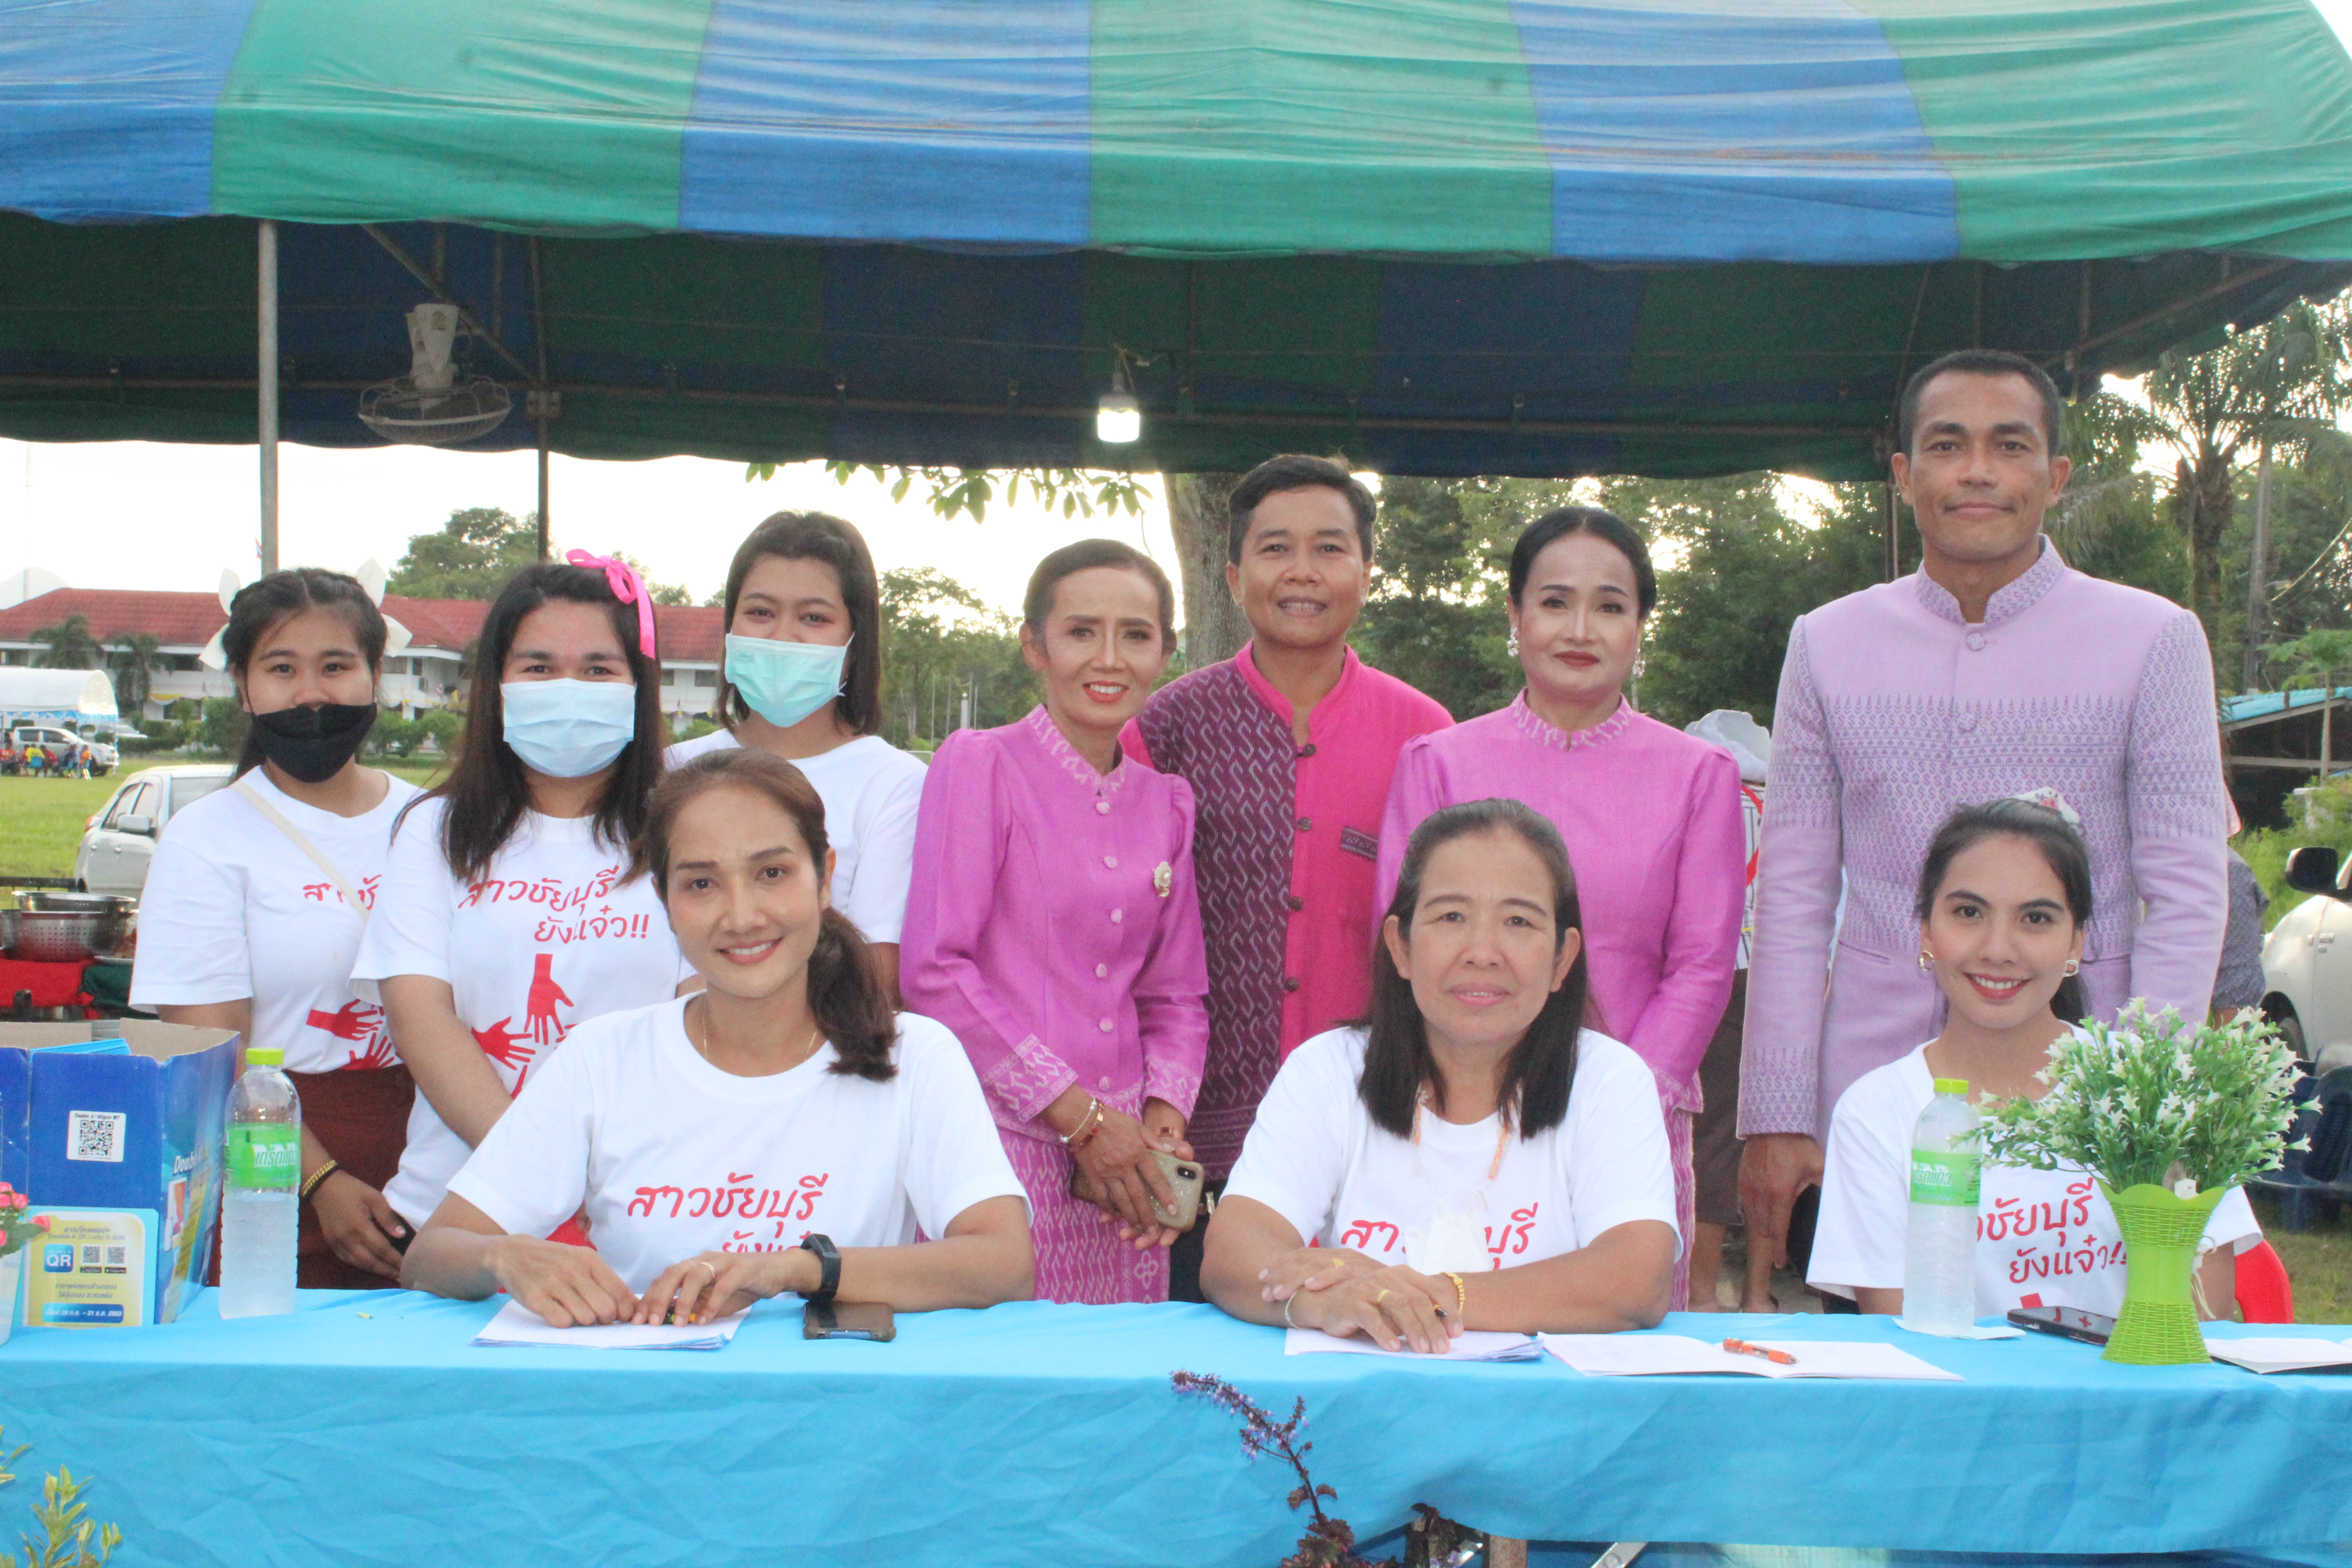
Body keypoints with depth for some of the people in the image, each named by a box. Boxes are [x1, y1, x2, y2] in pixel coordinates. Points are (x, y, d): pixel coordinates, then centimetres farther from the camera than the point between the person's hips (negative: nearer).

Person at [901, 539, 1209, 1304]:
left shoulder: (1167, 802, 13)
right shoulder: (979, 766, -3)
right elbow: (935, 970, -9)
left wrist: (1163, 1115, -2)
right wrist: (1079, 1115, -10)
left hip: (1123, 1155, 5)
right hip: (1004, 1141, -5)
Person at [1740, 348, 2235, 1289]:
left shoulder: (2153, 640, 3)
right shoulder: (1828, 645, 8)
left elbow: (2187, 895, 0)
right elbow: (1794, 895, 7)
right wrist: (1774, 1118, 1)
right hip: (1872, 1101, 2)